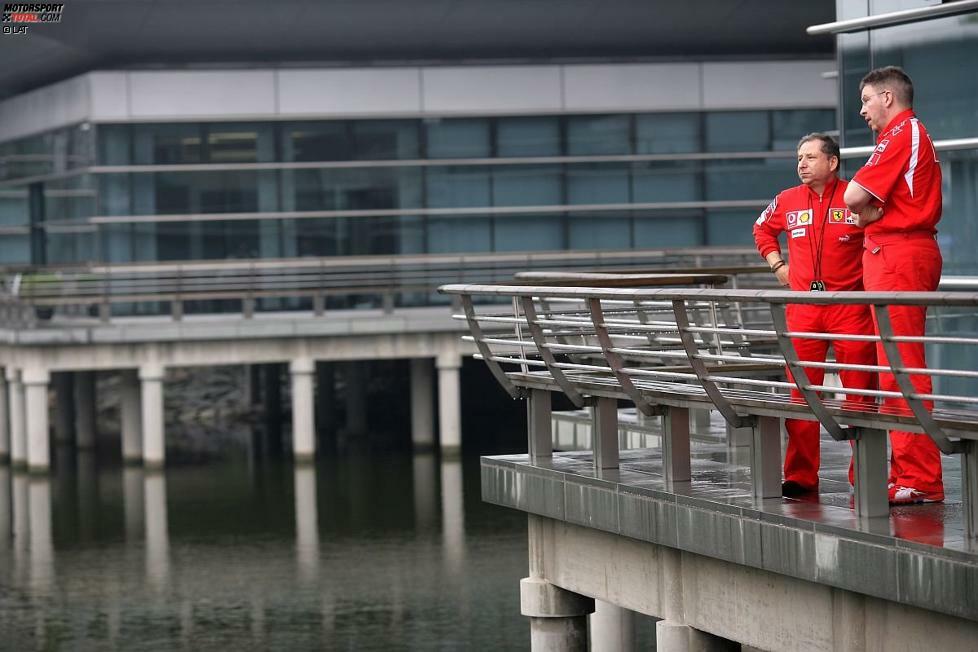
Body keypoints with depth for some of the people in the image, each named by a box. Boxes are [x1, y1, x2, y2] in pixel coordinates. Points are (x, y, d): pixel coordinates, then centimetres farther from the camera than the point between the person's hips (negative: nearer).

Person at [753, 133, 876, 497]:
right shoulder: (786, 202, 8)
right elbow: (762, 229, 28)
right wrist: (777, 265, 16)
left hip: (851, 305, -3)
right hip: (802, 307, 3)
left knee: (859, 392, -1)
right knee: (801, 392, 3)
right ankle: (800, 477, 9)